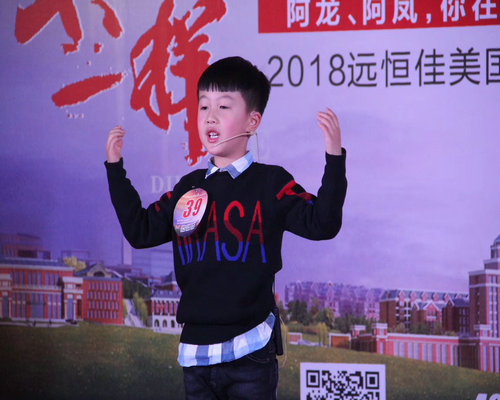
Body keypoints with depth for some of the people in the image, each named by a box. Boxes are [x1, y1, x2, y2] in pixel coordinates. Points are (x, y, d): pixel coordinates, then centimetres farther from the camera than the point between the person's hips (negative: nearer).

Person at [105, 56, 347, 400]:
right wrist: (115, 169, 13)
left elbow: (321, 224, -11)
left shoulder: (271, 184, -2)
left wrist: (334, 158, -21)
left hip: (250, 350, -5)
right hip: (196, 351, 5)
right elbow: (140, 231, 15)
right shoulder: (189, 188, 12)